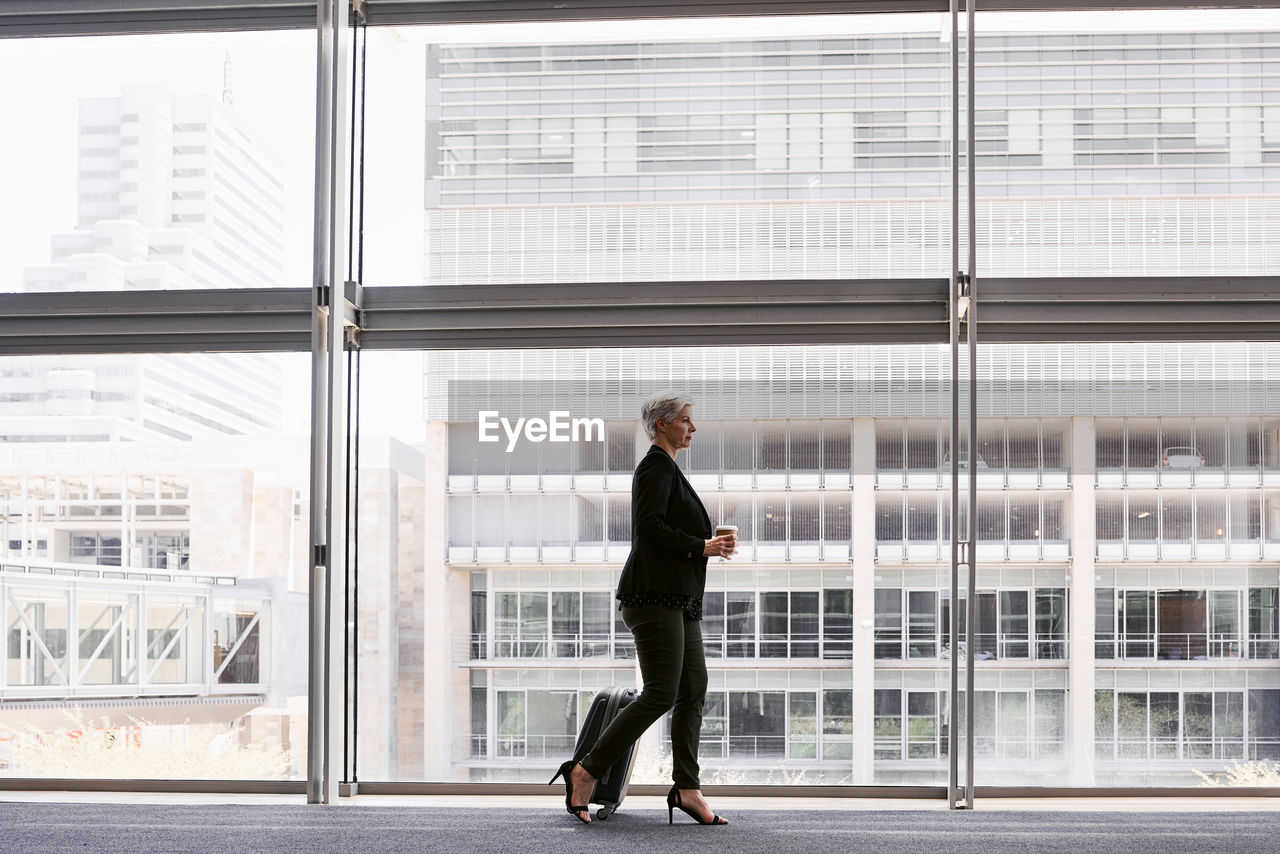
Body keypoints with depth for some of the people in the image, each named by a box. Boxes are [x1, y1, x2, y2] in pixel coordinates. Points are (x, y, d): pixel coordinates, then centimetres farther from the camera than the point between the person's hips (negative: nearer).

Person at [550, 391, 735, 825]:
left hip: (678, 597, 10)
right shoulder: (656, 465, -8)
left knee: (694, 690, 5)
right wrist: (702, 547, -14)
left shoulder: (666, 468, 23)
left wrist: (711, 543, 12)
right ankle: (586, 771, -7)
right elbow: (650, 526, -20)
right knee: (661, 694, -12)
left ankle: (686, 789, 6)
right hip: (655, 593, -10)